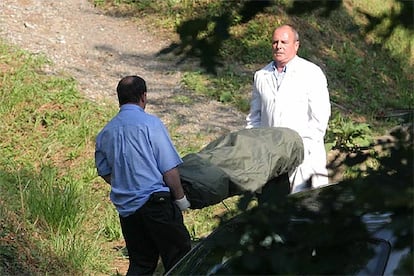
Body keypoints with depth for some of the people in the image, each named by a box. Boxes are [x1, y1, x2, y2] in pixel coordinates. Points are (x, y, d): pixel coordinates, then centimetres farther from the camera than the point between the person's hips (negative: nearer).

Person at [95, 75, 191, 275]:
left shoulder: (105, 132, 8)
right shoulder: (150, 124, -10)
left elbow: (105, 172, 17)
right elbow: (169, 169, -11)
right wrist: (180, 197, 0)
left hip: (125, 207, 6)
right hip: (155, 203, -6)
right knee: (178, 257, 3)